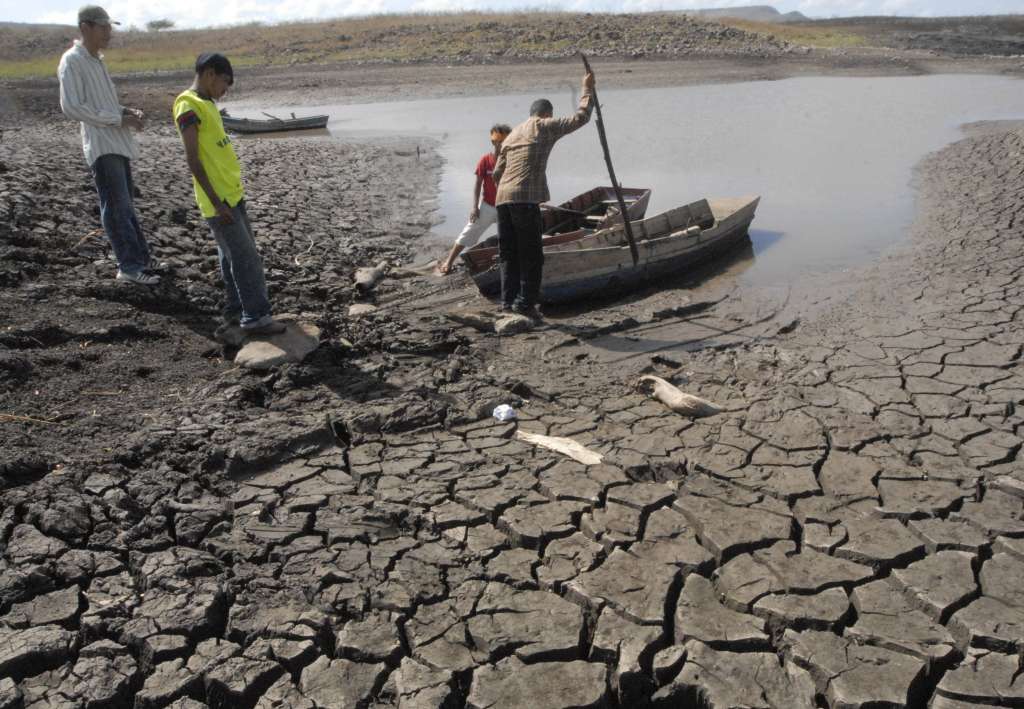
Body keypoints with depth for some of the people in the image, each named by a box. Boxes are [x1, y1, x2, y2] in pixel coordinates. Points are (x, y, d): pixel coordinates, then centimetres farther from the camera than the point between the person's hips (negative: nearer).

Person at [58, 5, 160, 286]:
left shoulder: (96, 61, 18)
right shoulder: (71, 61, -8)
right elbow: (71, 107, -16)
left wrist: (130, 112, 5)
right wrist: (119, 119, -16)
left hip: (118, 143, 9)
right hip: (101, 145, -9)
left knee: (126, 205, 13)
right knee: (116, 206, -12)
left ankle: (140, 257, 20)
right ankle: (130, 266, -13)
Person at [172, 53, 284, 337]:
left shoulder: (207, 104, 15)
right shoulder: (188, 106, -14)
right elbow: (193, 159, -18)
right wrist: (216, 203, -20)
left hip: (232, 195, 9)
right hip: (218, 200, -9)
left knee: (234, 258, 14)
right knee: (246, 260, -5)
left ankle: (235, 312, 24)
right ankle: (256, 317, 4)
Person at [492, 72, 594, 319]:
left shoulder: (512, 134, 24)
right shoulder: (545, 126, 5)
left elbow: (497, 173, 21)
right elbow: (580, 117, 5)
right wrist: (587, 89, 17)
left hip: (502, 198, 7)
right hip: (526, 198, -7)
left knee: (508, 253, 11)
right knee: (531, 255, -1)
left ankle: (508, 300, 10)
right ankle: (526, 301, -3)